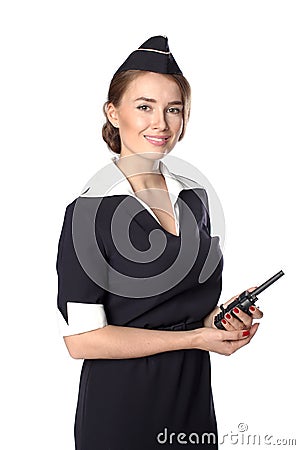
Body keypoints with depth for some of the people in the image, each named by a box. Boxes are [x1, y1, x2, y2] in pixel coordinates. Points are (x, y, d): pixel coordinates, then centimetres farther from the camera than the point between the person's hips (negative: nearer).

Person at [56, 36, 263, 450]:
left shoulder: (194, 198, 5)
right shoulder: (92, 209, -15)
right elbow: (81, 338, -18)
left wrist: (219, 316, -5)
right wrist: (194, 338, -15)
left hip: (194, 398, 6)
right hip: (121, 402, -6)